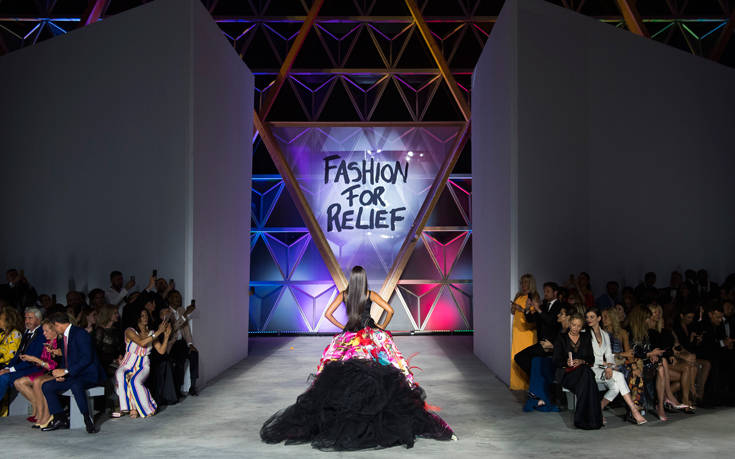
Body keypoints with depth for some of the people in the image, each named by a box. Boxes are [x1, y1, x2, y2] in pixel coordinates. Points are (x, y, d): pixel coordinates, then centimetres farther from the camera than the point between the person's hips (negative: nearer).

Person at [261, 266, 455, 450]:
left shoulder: (344, 294, 2)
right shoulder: (370, 294, -3)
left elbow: (327, 314, 2)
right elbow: (390, 310, -7)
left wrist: (342, 327, 9)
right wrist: (383, 327, 8)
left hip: (349, 337, 2)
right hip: (372, 336, -1)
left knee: (336, 377, 6)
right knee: (385, 376, 1)